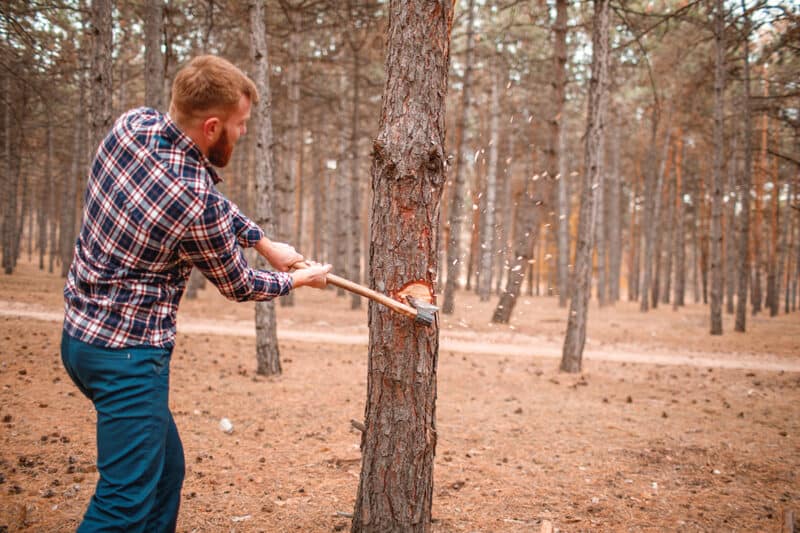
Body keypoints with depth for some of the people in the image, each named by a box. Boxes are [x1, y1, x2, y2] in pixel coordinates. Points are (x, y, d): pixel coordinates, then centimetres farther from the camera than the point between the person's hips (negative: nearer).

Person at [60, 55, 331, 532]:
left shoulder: (133, 125, -4)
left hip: (82, 332, 9)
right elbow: (239, 286, -3)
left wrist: (265, 242, 12)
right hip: (127, 353, -9)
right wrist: (299, 280, 14)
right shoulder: (199, 204, -23)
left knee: (166, 468, 19)